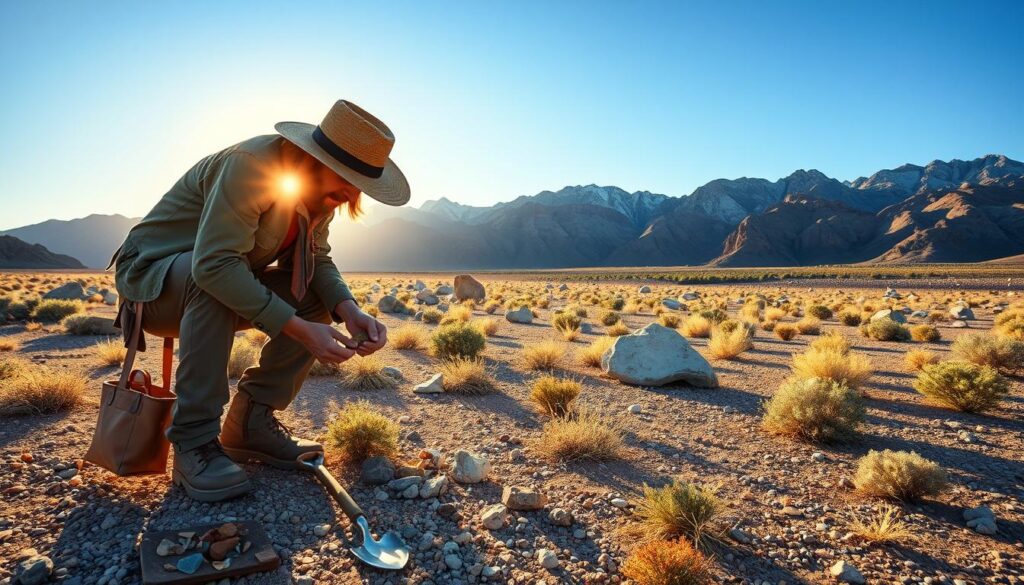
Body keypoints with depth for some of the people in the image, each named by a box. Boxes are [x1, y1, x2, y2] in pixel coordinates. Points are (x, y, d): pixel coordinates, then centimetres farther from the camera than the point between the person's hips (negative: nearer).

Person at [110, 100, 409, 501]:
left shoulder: (319, 187, -6)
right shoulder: (252, 165, -30)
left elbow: (318, 261, -3)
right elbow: (215, 263, -38)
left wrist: (350, 312, -23)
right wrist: (299, 329, -41)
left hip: (225, 279, 7)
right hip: (152, 275, -7)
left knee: (317, 298, -11)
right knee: (213, 284, -38)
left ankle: (250, 423, -3)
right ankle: (194, 442, -26)